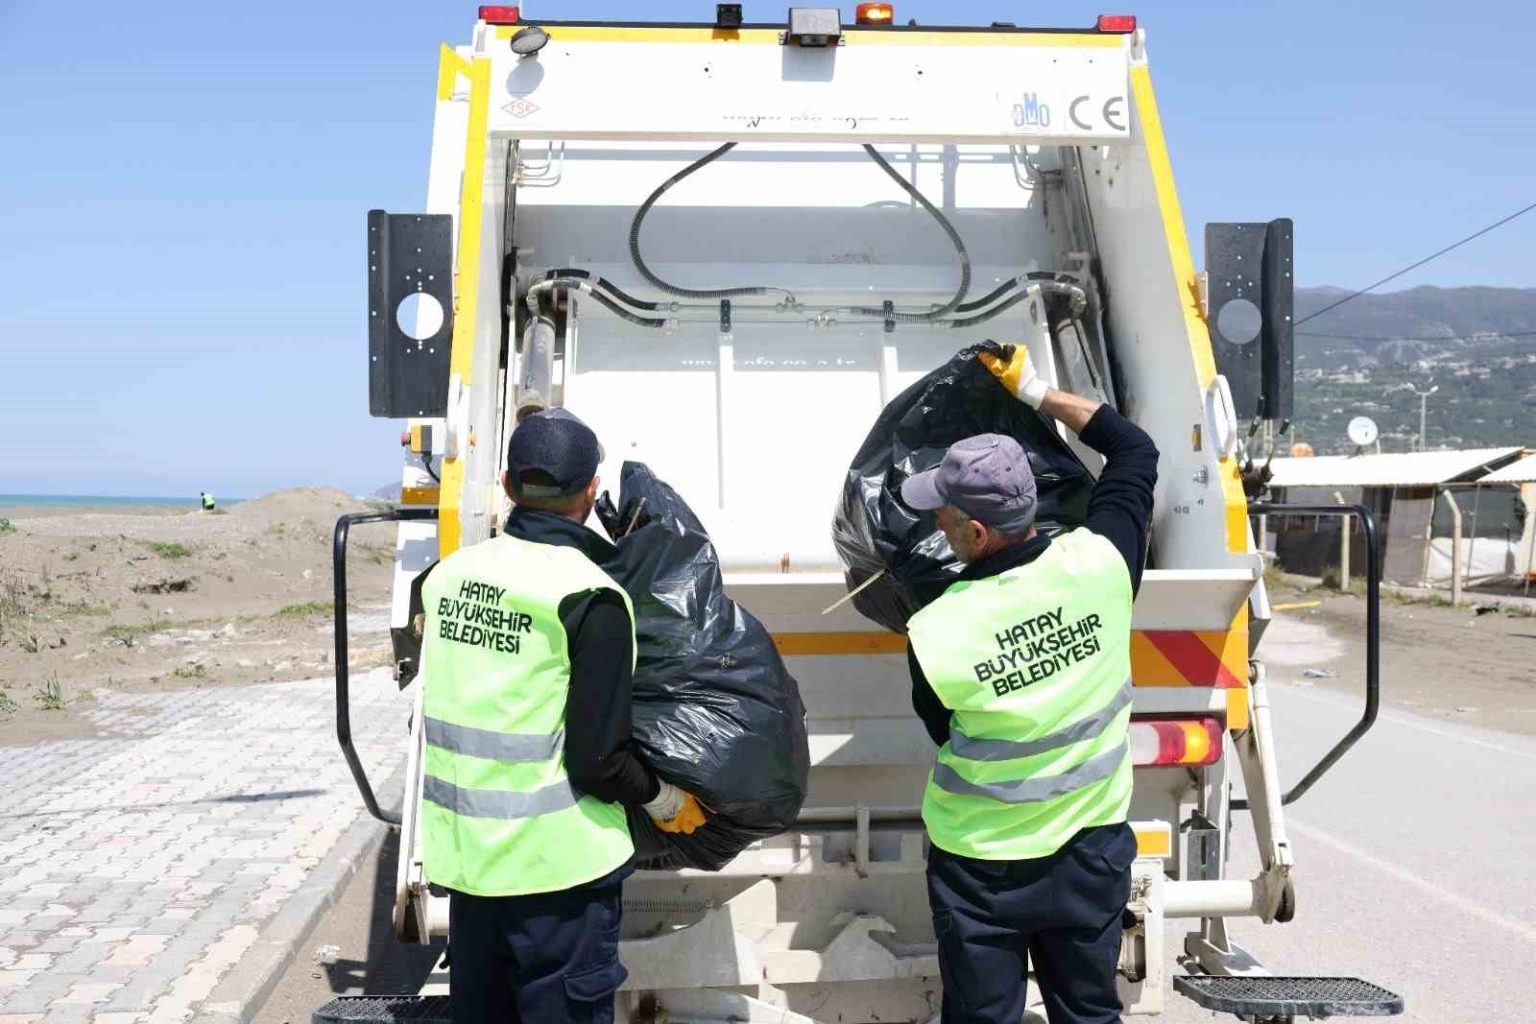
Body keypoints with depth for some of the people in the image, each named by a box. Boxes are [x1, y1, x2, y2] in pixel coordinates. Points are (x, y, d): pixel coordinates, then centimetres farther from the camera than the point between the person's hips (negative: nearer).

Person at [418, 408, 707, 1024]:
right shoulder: (589, 598, -17)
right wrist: (664, 799, 1)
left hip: (461, 852, 6)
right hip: (555, 861, -6)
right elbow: (597, 758, -16)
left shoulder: (450, 574, 1)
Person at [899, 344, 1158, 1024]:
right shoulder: (1098, 563, -17)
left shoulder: (934, 635, -25)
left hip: (981, 868, -3)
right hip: (1093, 851, 3)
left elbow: (945, 732, -3)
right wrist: (1036, 391, 8)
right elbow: (1135, 450, 2)